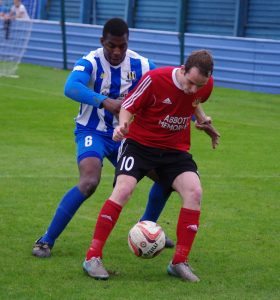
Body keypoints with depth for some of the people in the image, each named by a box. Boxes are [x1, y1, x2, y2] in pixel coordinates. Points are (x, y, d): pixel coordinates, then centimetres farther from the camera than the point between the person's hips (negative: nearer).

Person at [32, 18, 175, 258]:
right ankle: (46, 241, -19)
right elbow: (71, 88, -40)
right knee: (89, 182, -30)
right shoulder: (91, 63, -20)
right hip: (93, 132, -6)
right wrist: (105, 102, -54)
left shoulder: (140, 65, -6)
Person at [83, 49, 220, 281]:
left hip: (175, 149, 4)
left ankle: (179, 262, -8)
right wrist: (123, 125, -28)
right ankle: (93, 257, -15)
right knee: (123, 189, -24)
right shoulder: (155, 79, -22)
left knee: (194, 192, -19)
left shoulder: (206, 85, -8)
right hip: (140, 142, -4)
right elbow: (129, 106, -11)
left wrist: (203, 119, 9)